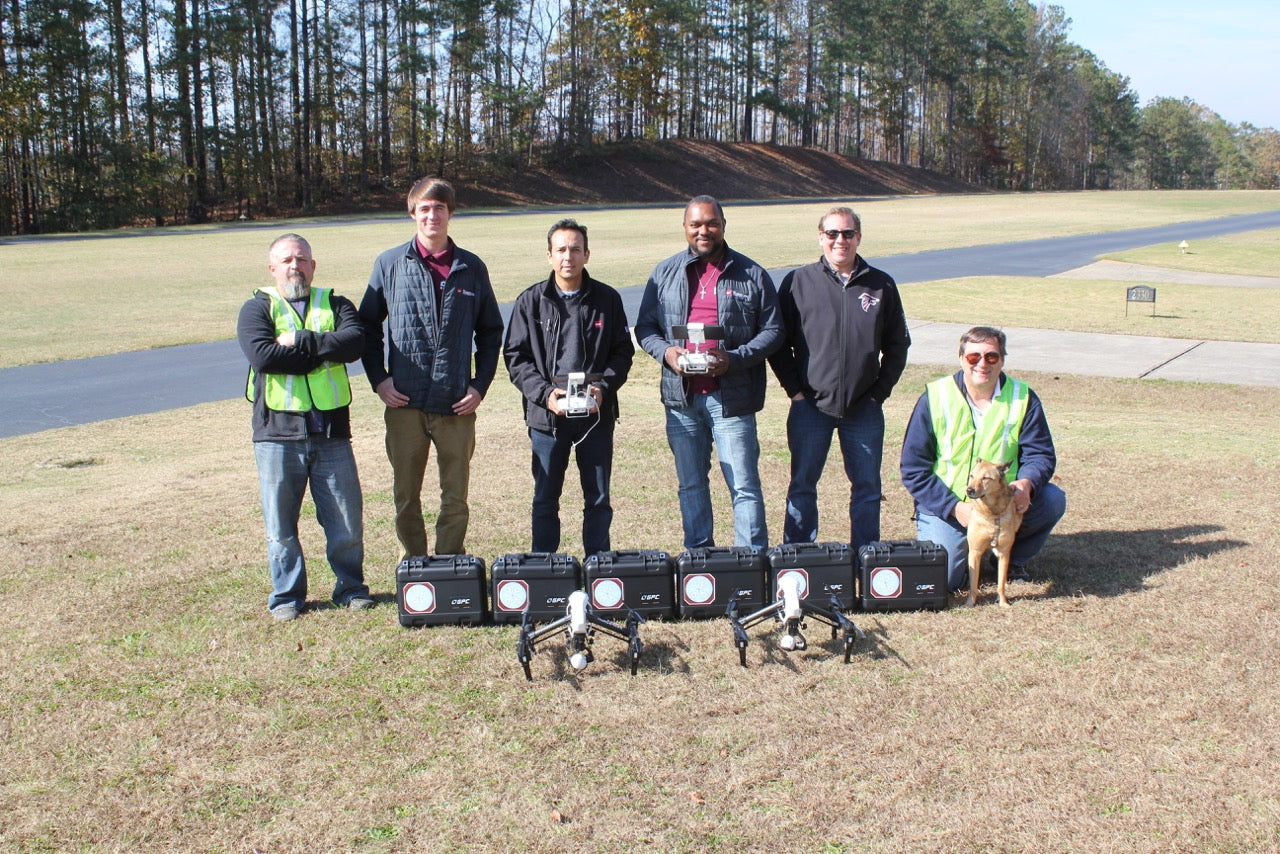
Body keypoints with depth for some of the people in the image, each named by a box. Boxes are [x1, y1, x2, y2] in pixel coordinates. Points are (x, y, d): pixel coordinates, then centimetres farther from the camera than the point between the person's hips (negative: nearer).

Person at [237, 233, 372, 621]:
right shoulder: (257, 309, 7)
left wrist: (299, 341, -12)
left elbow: (354, 341, -9)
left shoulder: (335, 305, 13)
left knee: (347, 520, 4)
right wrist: (323, 353, -8)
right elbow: (262, 356, -13)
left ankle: (350, 587, 21)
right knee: (280, 523, 5)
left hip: (331, 432, 1)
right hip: (278, 433, -1)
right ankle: (287, 595, 20)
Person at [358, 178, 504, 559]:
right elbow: (368, 325, 10)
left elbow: (491, 332, 12)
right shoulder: (390, 263, 5)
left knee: (456, 498, 5)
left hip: (457, 403, 0)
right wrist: (378, 379, 0)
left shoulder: (472, 268, 7)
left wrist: (480, 385, 2)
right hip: (405, 402, 0)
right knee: (405, 496, 8)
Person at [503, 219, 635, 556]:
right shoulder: (530, 301, 2)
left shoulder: (607, 299, 3)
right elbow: (515, 357, 0)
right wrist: (545, 394, -13)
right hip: (546, 415, 0)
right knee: (545, 499, 7)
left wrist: (603, 387, -11)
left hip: (596, 414, 1)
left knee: (598, 499, 9)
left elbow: (623, 352, 6)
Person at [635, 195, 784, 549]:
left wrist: (734, 358, -13)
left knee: (744, 486, -2)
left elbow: (772, 331, 2)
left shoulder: (751, 275, 2)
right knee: (691, 485, 12)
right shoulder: (665, 274, 9)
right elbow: (644, 327, 12)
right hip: (681, 398, 3)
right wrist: (666, 351, -9)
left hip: (731, 397, -3)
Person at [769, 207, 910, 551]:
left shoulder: (881, 286, 5)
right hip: (811, 406, -1)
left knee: (867, 488, 7)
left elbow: (897, 345, 12)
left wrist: (880, 391, 4)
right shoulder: (798, 282, 0)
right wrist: (795, 390, -3)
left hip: (864, 408, 2)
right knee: (802, 486, 5)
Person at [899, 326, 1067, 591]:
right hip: (946, 507, -2)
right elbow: (913, 468, -9)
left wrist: (1026, 484, -27)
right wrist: (954, 507, -20)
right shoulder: (935, 397, -9)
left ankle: (1013, 560, 6)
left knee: (1053, 500, -22)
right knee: (942, 578, -21)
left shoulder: (1022, 397, -3)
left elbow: (1040, 454, -3)